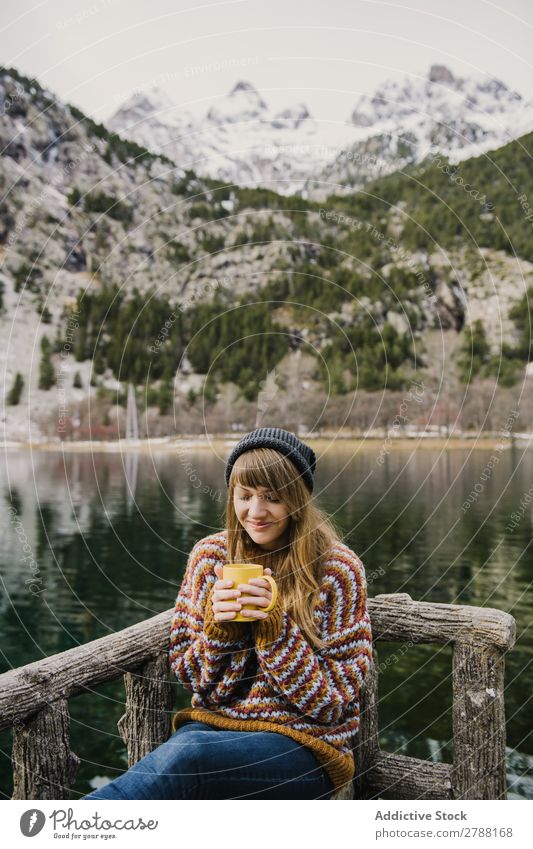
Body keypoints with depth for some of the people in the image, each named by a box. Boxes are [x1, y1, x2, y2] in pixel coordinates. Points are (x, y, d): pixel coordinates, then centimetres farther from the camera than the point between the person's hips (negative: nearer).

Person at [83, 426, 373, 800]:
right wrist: (217, 625, -13)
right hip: (212, 726, 3)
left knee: (186, 755, -34)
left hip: (303, 745, -3)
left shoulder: (337, 568, -8)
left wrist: (272, 628, -20)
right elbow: (189, 677, 8)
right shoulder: (210, 554, 2)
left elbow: (333, 701, -6)